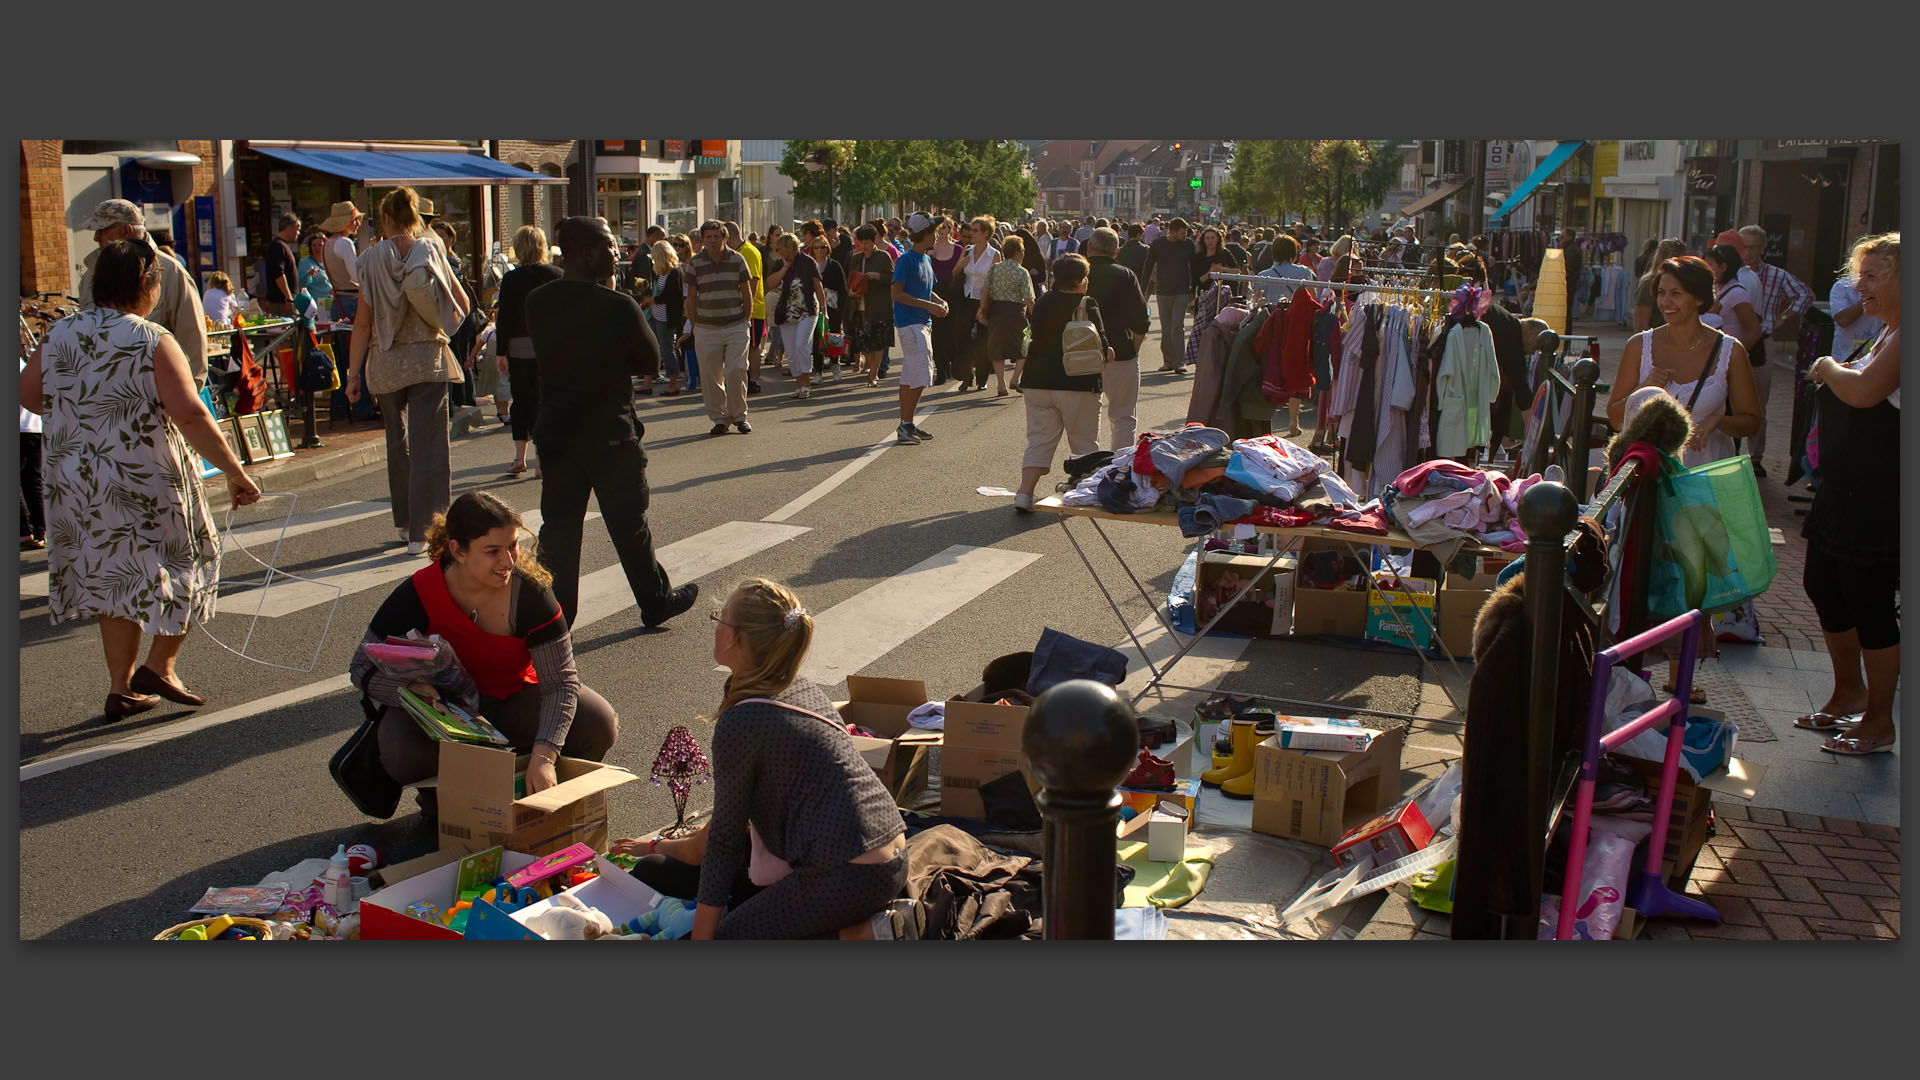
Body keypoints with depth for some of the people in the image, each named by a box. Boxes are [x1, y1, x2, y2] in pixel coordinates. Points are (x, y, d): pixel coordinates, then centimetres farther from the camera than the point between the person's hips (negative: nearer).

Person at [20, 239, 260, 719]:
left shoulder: (58, 335, 3)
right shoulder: (154, 342, -14)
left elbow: (28, 395, 10)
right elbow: (190, 416, -21)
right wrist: (234, 472, -16)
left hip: (76, 483, 6)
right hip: (149, 481, -6)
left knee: (111, 577, 16)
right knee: (186, 566, 14)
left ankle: (121, 688, 19)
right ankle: (159, 665, 8)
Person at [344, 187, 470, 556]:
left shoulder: (372, 259, -4)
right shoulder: (432, 252, -4)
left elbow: (363, 322, -4)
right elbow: (462, 306, 3)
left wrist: (353, 373, 1)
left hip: (386, 363, 2)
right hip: (428, 359, -1)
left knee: (398, 444, 18)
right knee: (428, 447, -1)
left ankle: (405, 521, 29)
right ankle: (422, 532, -7)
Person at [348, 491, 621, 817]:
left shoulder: (530, 592, -22)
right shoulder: (419, 594, -21)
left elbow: (561, 680, -23)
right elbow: (362, 668, -13)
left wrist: (543, 756, -38)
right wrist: (412, 688, -36)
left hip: (514, 697, 1)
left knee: (600, 725, -22)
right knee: (402, 751, -35)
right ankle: (440, 796, 3)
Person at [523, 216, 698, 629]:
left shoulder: (536, 303, -2)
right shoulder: (618, 306, -17)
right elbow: (650, 363, -6)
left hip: (555, 434, 4)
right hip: (610, 433, -4)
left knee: (559, 525, 11)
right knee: (629, 523, 9)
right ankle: (656, 601, 23)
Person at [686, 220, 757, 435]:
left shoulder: (737, 260, 3)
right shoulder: (694, 263, 2)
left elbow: (747, 293, 9)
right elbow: (691, 297, 7)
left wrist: (747, 321, 4)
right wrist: (694, 325, 4)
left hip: (736, 326, -1)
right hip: (706, 327, 1)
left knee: (736, 371, -7)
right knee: (710, 375, 2)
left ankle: (739, 415, 10)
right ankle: (719, 418, 13)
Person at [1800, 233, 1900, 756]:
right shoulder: (1885, 332, 15)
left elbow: (1865, 392, -29)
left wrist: (1829, 368, -12)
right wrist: (1832, 373, 7)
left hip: (1880, 497, -10)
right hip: (1842, 488, 10)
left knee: (1870, 604, -2)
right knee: (1823, 586, 18)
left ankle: (1879, 723, 12)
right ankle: (1849, 692, 36)